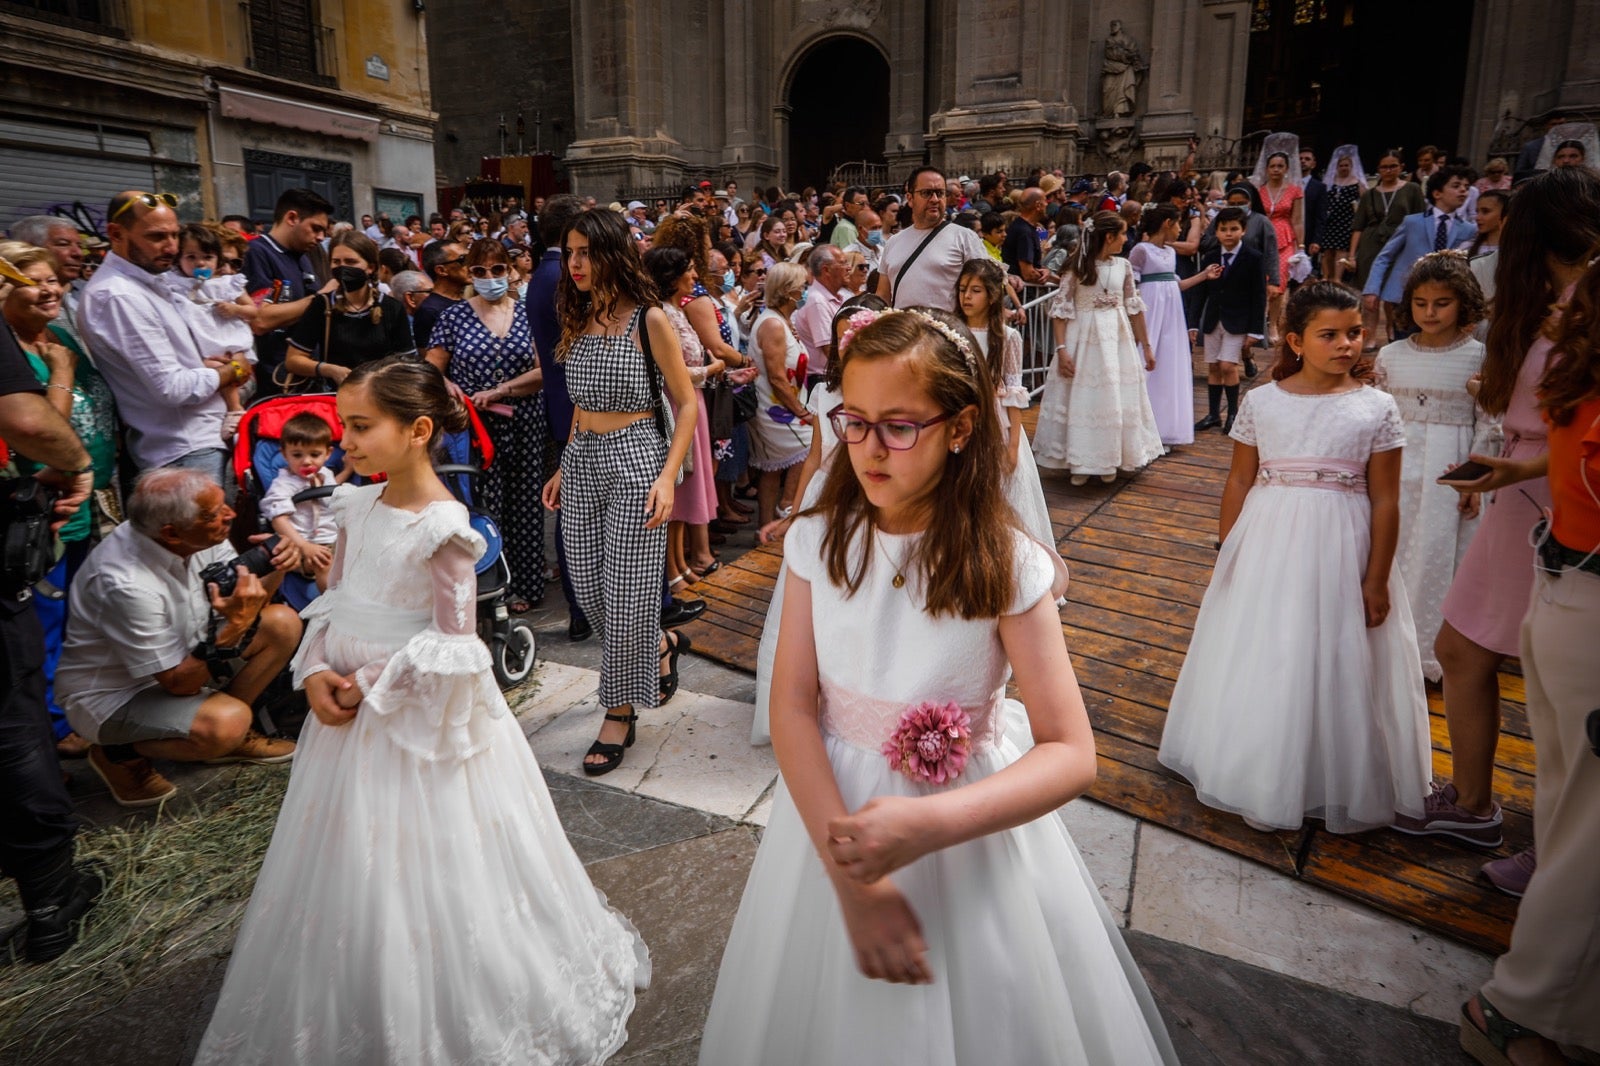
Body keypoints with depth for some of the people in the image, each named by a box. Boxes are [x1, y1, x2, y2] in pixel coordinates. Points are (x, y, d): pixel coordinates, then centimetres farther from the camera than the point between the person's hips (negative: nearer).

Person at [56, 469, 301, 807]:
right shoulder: (129, 586, -34)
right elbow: (179, 683, -27)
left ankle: (234, 735, 7)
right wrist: (234, 626, -38)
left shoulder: (196, 537, -14)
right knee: (226, 723, -31)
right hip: (111, 696, -7)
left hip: (180, 658, 8)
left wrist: (273, 572, -21)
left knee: (283, 623, -6)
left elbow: (246, 599, 0)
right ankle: (120, 753, -1)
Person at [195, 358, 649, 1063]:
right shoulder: (357, 507, 2)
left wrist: (373, 686, -15)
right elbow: (331, 603, 8)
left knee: (419, 867, 6)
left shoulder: (441, 526, -19)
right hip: (351, 710, 7)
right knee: (348, 865, 19)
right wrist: (317, 672, -7)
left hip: (418, 718, -7)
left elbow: (452, 646, -18)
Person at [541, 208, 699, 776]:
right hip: (581, 460, 7)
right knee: (589, 592, 8)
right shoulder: (578, 320, 12)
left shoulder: (649, 320, -7)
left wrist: (667, 476, -16)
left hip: (635, 459, -6)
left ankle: (621, 716, 14)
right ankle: (662, 646, 37)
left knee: (627, 593, -2)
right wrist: (563, 469, 17)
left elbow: (686, 403, -6)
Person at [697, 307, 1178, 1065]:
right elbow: (792, 708, -12)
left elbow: (1070, 754, -17)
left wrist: (928, 826, -30)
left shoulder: (1006, 566, -16)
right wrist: (851, 880, -20)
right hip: (834, 815, 2)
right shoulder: (818, 542, -9)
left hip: (971, 832, -2)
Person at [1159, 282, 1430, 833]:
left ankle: (1340, 784, 28)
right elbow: (1239, 482, 5)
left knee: (1339, 668, 8)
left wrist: (1377, 579, -5)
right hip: (1267, 547, 1)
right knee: (1261, 665, 10)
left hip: (1340, 550, -1)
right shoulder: (1261, 401, 0)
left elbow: (1385, 500, -3)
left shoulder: (1377, 408, -2)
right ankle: (1263, 781, 28)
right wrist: (1226, 552, 5)